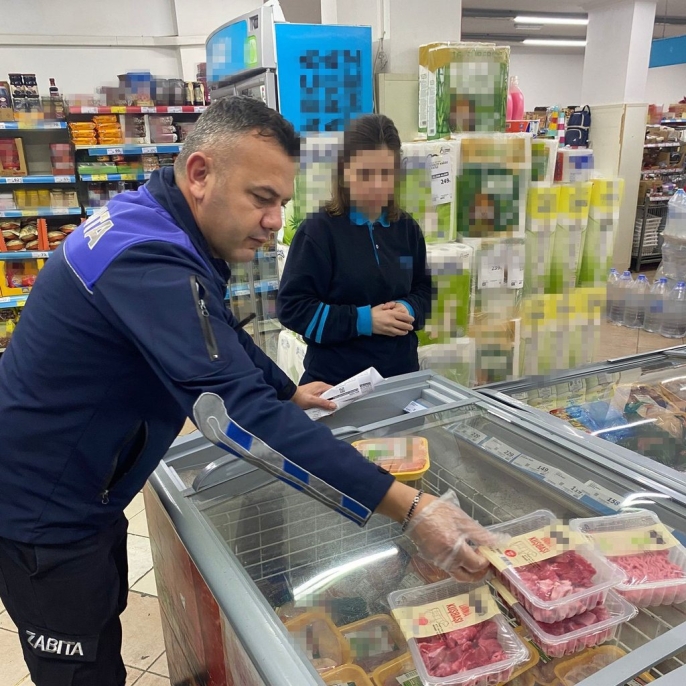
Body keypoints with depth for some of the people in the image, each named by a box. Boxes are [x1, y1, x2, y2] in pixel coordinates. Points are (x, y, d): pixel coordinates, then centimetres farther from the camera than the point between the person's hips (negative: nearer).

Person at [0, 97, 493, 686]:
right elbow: (240, 414, -40)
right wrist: (409, 508, -39)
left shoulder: (150, 219, 1)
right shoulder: (149, 264, -32)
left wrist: (288, 392, 16)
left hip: (82, 497, 9)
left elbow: (221, 334, 15)